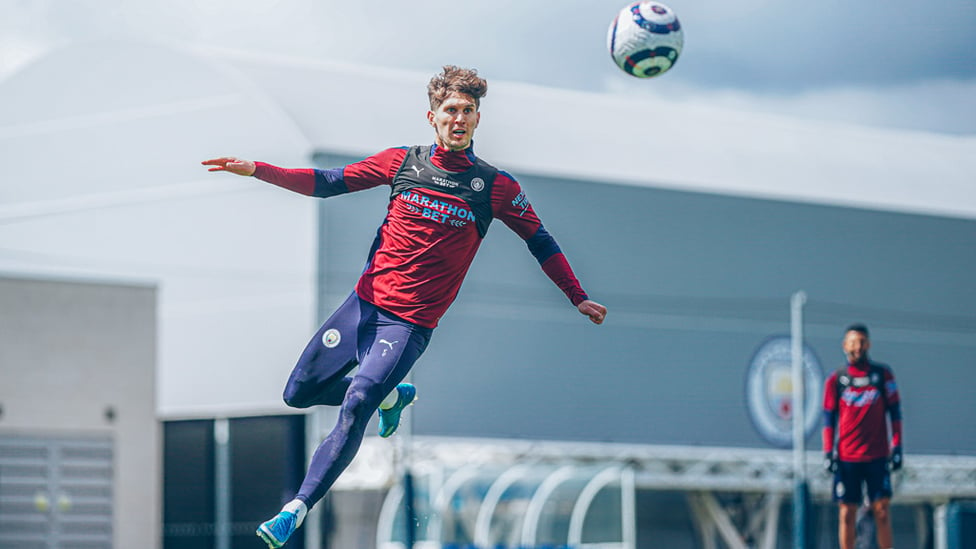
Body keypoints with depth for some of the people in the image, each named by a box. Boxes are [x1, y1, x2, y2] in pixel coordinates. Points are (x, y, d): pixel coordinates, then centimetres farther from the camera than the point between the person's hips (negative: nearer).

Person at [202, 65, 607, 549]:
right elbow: (326, 183, 7)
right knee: (299, 393, 10)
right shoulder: (403, 162, 2)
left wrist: (578, 298, 11)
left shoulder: (496, 187, -3)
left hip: (411, 323, -4)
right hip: (365, 303, 4)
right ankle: (393, 396, 32)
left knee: (353, 411, -21)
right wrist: (255, 169, -2)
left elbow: (540, 242, 10)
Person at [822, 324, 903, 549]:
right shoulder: (836, 380, 6)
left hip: (877, 456, 0)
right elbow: (828, 419, 7)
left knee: (882, 510, -4)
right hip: (847, 458, 0)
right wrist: (828, 453, -1)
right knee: (847, 513, -1)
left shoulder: (883, 374, 6)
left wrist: (896, 447, 1)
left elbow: (894, 412, 8)